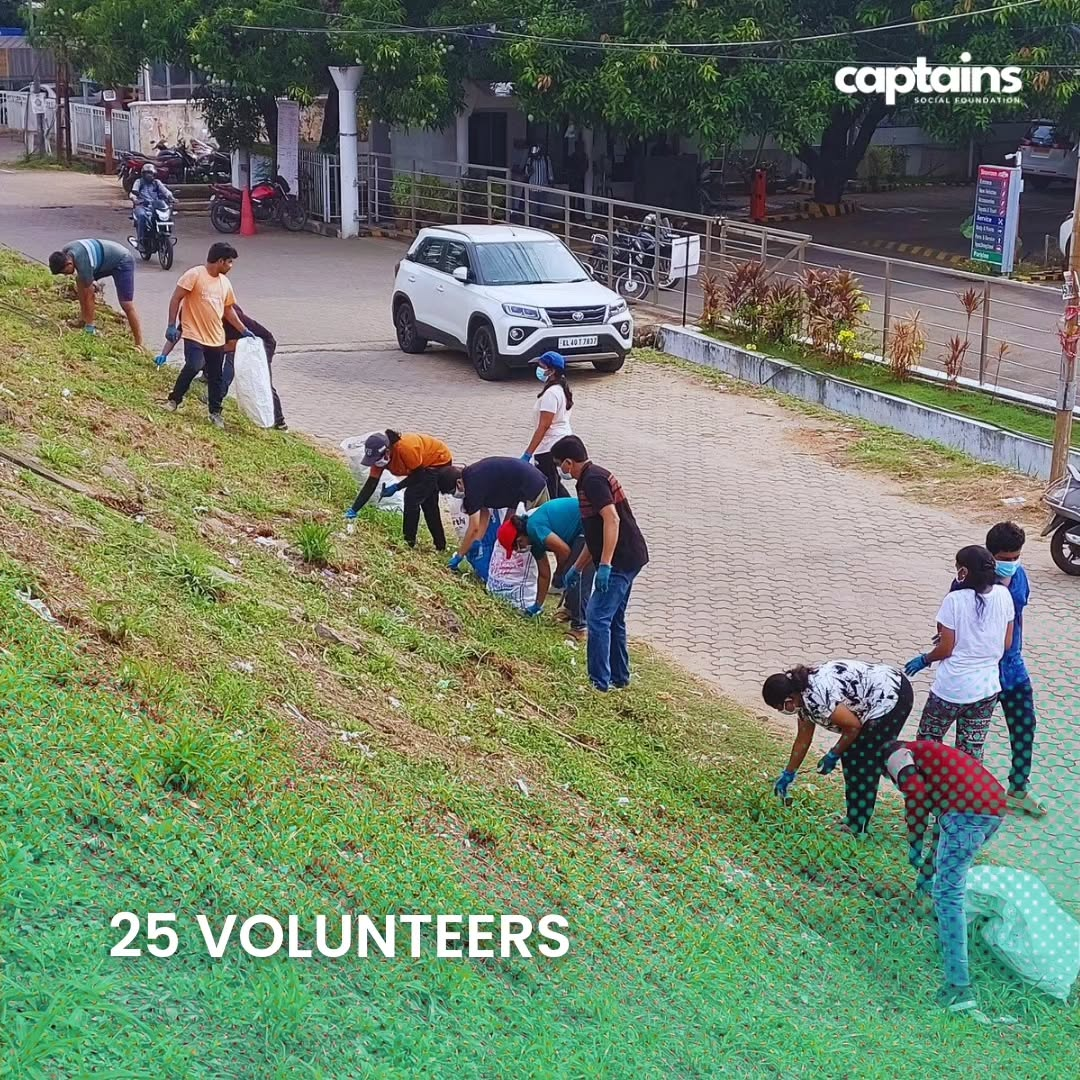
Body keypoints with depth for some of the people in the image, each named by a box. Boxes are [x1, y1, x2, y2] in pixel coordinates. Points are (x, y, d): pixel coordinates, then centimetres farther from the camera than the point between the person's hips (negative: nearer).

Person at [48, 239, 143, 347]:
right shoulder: (64, 253, -11)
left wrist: (89, 324, -20)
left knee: (126, 305, -17)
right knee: (80, 280, 2)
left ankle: (139, 344, -16)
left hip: (122, 262, -9)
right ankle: (85, 321, 4)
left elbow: (88, 295, -27)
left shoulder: (83, 262, -35)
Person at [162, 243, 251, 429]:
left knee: (216, 377, 10)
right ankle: (174, 400, -7)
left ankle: (215, 413, 23)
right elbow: (176, 298, -11)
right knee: (194, 366, -26)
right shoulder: (195, 275, -11)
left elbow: (228, 310, 21)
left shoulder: (224, 282, 11)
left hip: (216, 338, 7)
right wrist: (172, 326, -16)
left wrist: (243, 330, 19)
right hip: (194, 335, -7)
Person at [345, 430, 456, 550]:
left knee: (412, 496, -17)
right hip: (428, 463, 9)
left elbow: (418, 474, -25)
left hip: (440, 460, -9)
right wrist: (353, 510, -17)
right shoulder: (379, 456, -15)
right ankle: (440, 546, 32)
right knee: (428, 504, 18)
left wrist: (396, 487, -25)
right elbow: (370, 484, -12)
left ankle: (408, 542, -5)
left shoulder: (405, 448, -39)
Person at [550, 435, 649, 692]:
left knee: (597, 618, -9)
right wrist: (577, 568, 27)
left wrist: (605, 565, -29)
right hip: (628, 560, 11)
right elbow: (596, 535, 24)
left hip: (620, 561, -11)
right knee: (613, 619, 18)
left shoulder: (593, 480, -14)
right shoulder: (592, 478, 19)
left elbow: (612, 519, -26)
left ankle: (600, 683, -7)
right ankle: (619, 678, 27)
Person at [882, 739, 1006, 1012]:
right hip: (995, 806, 9)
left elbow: (915, 792, -9)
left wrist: (914, 845, 0)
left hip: (968, 810, -9)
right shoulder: (929, 755, 37)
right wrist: (927, 870, 50)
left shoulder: (899, 755, 13)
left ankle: (959, 986, -12)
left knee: (948, 893, -7)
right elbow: (942, 824, 43)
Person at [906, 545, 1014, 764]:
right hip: (987, 688, 4)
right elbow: (1007, 644, 4)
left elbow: (945, 649, -12)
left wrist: (924, 660, 7)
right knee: (972, 750, 14)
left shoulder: (955, 600, -18)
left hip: (952, 688, -4)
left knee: (927, 740, 15)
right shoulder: (1003, 595, -4)